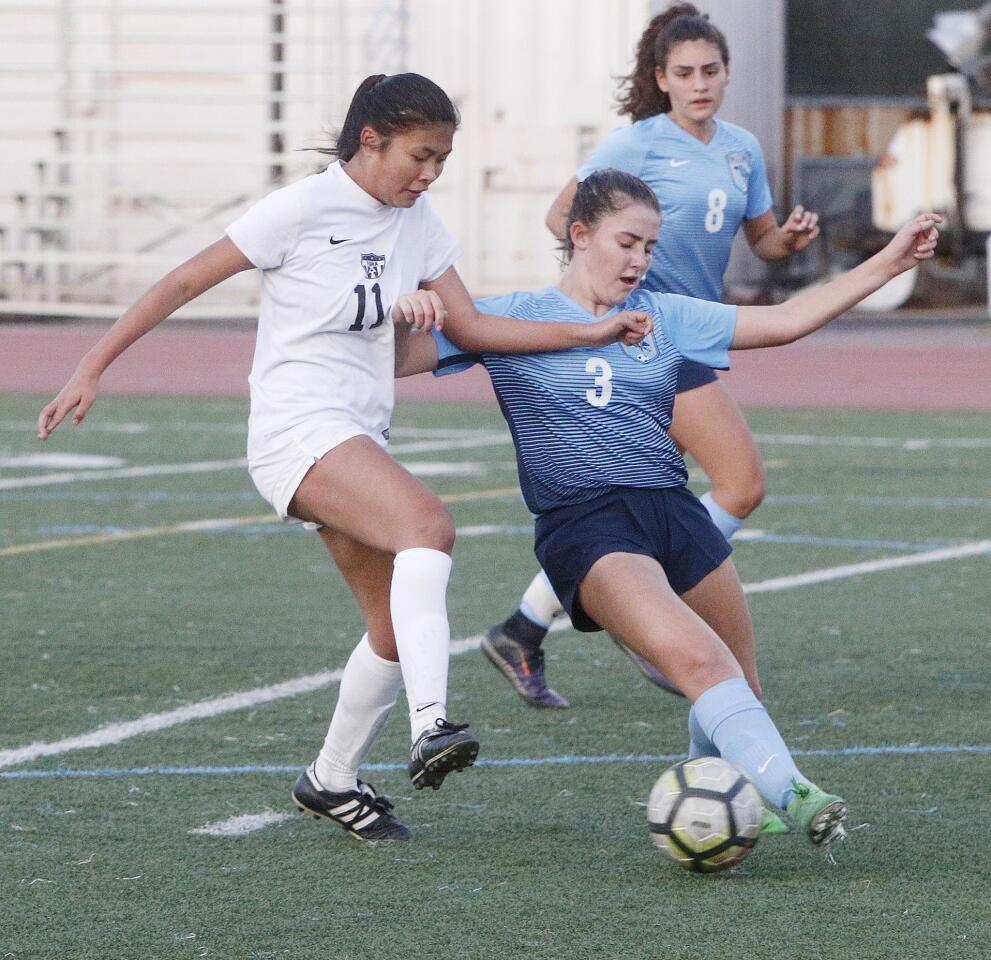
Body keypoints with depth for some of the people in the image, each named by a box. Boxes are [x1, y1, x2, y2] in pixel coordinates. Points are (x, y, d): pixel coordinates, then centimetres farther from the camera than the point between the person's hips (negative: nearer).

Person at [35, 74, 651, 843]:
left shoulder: (418, 225, 11)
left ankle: (333, 781, 22)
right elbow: (184, 283, -4)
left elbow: (473, 328, 13)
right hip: (297, 428, -8)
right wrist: (93, 368, -4)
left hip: (361, 443, 8)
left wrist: (592, 333, 5)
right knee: (428, 524, -32)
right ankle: (430, 725, -45)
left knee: (397, 627, 2)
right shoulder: (303, 209, -8)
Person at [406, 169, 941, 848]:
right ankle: (791, 794, -33)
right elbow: (392, 360, 0)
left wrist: (887, 264, 12)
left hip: (676, 512, 6)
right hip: (586, 529, -6)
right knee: (697, 659, -29)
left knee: (740, 690, 10)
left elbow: (785, 321, 16)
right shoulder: (513, 320, 4)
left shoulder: (665, 317, 16)